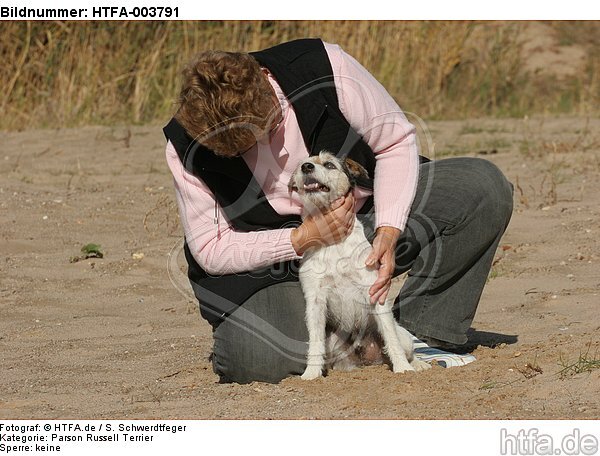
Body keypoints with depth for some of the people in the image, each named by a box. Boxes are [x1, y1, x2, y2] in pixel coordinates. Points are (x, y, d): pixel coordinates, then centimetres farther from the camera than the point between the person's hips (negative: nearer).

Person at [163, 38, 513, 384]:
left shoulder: (325, 68, -22)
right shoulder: (186, 146, -20)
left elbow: (397, 141, -7)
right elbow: (209, 251, -14)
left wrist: (388, 230, -20)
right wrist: (302, 239, -27)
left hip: (366, 215, 3)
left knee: (484, 187, -19)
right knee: (260, 362, -33)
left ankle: (419, 330, -7)